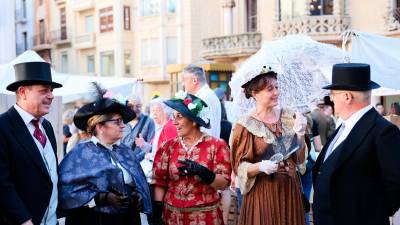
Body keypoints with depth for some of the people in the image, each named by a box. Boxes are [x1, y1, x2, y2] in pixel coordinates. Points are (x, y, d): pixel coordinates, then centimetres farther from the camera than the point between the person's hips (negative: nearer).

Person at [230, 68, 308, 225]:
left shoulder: (288, 116, 3)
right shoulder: (246, 125, -9)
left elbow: (300, 158, 6)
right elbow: (240, 167, -7)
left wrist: (300, 134, -8)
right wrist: (260, 167, -25)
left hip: (291, 189, 4)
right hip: (263, 192, -4)